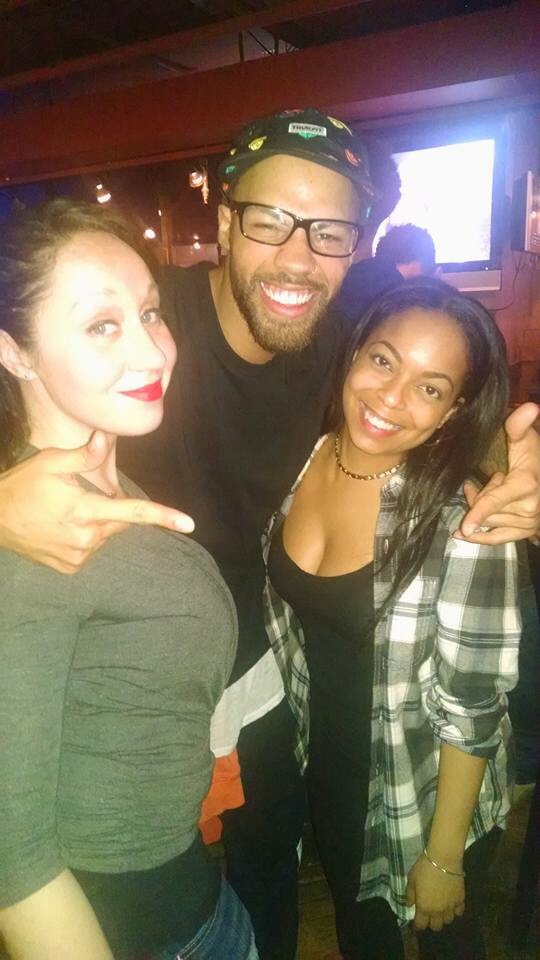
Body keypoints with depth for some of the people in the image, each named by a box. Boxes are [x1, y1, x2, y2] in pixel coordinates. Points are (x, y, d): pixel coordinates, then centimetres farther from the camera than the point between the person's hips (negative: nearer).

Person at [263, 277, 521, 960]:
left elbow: (472, 707, -20)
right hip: (321, 764, 4)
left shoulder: (464, 522, -29)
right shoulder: (302, 458, -14)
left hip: (426, 796, -4)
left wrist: (443, 857, -11)